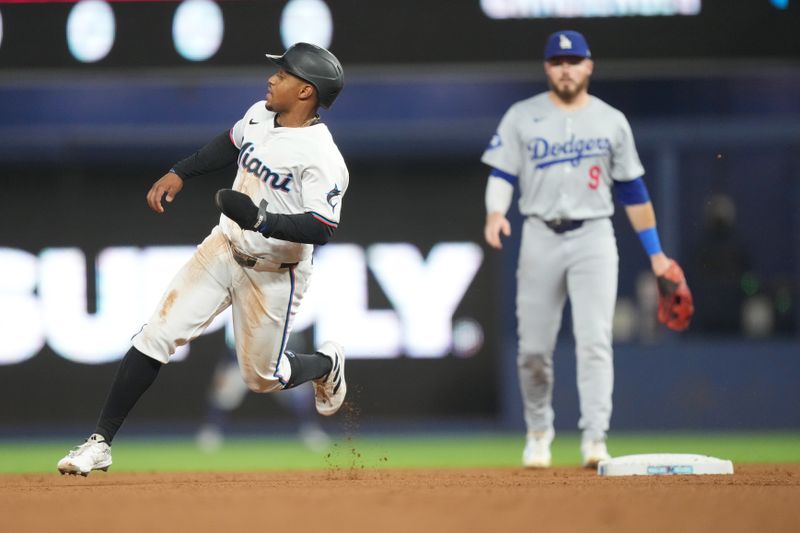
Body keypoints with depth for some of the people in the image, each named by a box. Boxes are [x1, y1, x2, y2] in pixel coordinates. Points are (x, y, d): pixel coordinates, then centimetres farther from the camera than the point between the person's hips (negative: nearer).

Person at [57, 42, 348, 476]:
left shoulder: (321, 156, -24)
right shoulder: (258, 115, -1)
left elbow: (321, 229, -28)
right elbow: (230, 145, 21)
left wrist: (262, 221, -39)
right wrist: (179, 173, 13)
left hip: (272, 274, -6)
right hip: (224, 247, 6)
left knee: (262, 378, 6)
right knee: (156, 336, -7)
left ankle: (326, 364, 41)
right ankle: (100, 443, -4)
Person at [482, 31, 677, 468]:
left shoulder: (612, 121, 9)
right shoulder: (522, 117, 6)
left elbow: (632, 190, 13)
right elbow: (502, 173, 2)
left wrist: (655, 254, 12)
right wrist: (495, 213, -20)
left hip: (594, 239, 0)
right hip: (540, 238, 0)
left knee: (594, 341, -13)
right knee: (534, 347, 2)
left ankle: (594, 440, -17)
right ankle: (538, 432, 22)